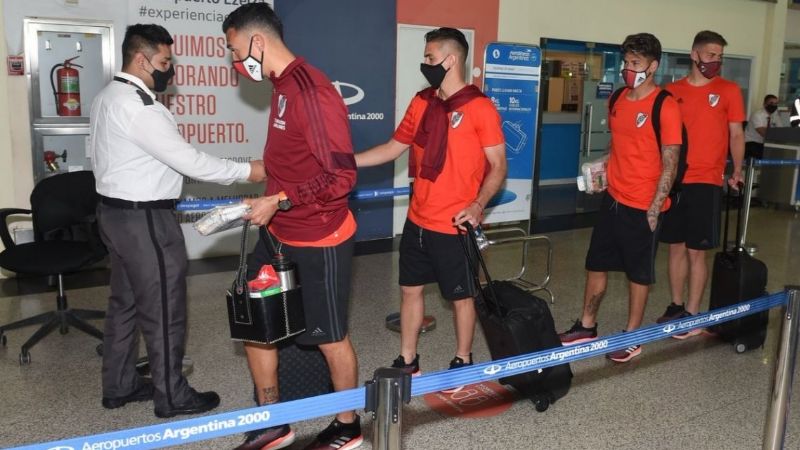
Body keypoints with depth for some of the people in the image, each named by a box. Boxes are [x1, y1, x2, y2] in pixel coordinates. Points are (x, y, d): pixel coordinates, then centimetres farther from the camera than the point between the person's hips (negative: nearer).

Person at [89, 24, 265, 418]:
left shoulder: (107, 97, 10)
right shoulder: (137, 106, -22)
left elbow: (97, 153, 18)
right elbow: (188, 160, -23)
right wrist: (246, 171, -16)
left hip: (116, 211, 10)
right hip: (145, 220, -10)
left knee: (125, 302, 18)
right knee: (163, 310, 1)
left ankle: (119, 386, 29)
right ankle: (172, 396, 14)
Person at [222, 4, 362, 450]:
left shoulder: (311, 90, -22)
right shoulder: (282, 85, 7)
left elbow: (342, 176, -25)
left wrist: (279, 202, -23)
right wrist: (268, 202, 11)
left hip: (317, 241, -9)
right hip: (278, 234, 9)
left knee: (331, 337, 8)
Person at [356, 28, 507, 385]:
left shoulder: (479, 107, -12)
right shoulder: (421, 102, 7)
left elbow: (498, 166, -10)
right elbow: (393, 147, 14)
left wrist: (477, 205, -25)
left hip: (455, 226, -6)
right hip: (418, 221, 7)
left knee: (461, 296, 10)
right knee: (411, 289, 15)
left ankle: (462, 363, 29)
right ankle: (407, 362, 30)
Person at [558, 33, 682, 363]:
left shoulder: (665, 106, -13)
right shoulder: (618, 100, 7)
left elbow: (670, 162, -14)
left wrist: (654, 208, -16)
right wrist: (602, 169, 6)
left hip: (643, 206, -7)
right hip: (613, 198, 7)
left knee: (638, 273, 7)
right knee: (596, 263, 14)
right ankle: (586, 326, 29)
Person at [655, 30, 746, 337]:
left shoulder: (728, 90, 1)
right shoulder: (672, 91, 6)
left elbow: (736, 134, 4)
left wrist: (737, 171, -4)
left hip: (706, 181, -3)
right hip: (673, 180, 3)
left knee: (696, 251, 0)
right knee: (676, 246, 10)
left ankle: (692, 314, 10)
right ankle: (676, 306, 23)